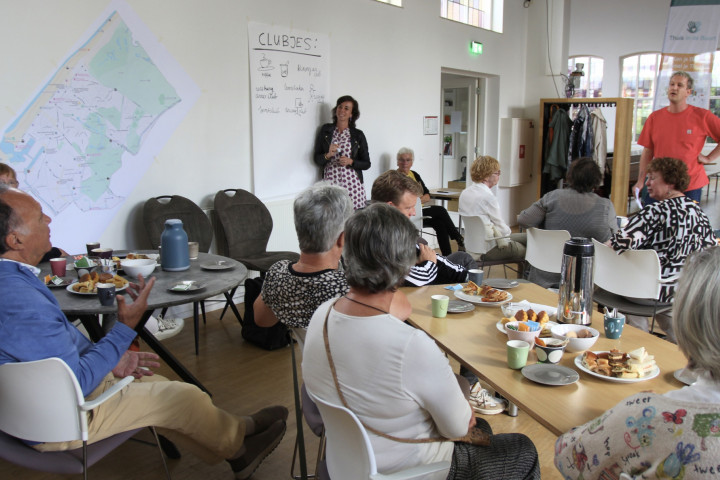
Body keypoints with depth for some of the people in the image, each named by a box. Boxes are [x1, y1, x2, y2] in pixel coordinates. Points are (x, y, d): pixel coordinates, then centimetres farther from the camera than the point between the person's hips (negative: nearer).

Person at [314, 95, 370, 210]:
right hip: (330, 182, 0)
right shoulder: (325, 130, 10)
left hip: (351, 183, 0)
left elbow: (366, 164, 8)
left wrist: (350, 161, -8)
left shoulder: (358, 135, 7)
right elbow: (317, 159, 10)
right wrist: (328, 155, -9)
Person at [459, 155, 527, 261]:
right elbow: (503, 230, -17)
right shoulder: (488, 197, -25)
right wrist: (508, 230, 7)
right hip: (490, 250, -9)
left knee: (525, 237, 21)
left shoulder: (464, 193, 1)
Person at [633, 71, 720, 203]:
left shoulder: (702, 116, -4)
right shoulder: (654, 117, 3)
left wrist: (709, 158, -7)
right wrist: (640, 182, -2)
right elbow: (647, 152, 4)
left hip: (691, 186, -2)